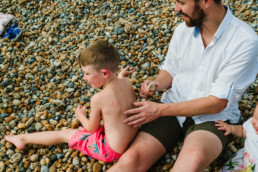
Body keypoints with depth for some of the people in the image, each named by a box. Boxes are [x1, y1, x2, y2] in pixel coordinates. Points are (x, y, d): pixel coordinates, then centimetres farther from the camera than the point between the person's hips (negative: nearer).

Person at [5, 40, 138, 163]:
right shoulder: (126, 82, -8)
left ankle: (23, 139, 24)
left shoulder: (98, 99, -25)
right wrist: (120, 76, 19)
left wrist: (81, 116, 9)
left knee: (65, 134, 9)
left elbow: (92, 128, -8)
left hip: (111, 150, -7)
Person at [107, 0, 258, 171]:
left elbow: (217, 103, -16)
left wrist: (160, 109, -18)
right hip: (173, 106, 4)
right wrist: (156, 84, -9)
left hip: (214, 117, -3)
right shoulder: (183, 29, 1)